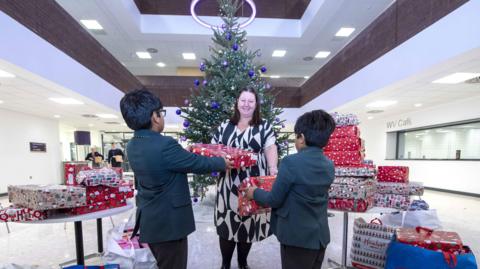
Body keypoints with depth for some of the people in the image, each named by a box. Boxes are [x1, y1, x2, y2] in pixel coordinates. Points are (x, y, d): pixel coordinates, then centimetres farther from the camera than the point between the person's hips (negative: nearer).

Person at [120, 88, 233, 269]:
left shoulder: (133, 145, 0)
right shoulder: (164, 145, -27)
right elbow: (198, 164, -16)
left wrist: (186, 153, 22)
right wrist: (223, 162, 0)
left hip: (149, 220, 9)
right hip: (168, 223, -9)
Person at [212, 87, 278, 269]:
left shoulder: (264, 126, 4)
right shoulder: (225, 126, 9)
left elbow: (271, 150, -5)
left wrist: (273, 169, -22)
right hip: (229, 183, 1)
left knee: (248, 223, 11)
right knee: (226, 222, 6)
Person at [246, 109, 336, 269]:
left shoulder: (291, 162, -22)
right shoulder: (329, 166, -1)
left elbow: (274, 201, -15)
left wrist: (255, 193, 3)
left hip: (297, 237, -6)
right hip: (321, 236, 6)